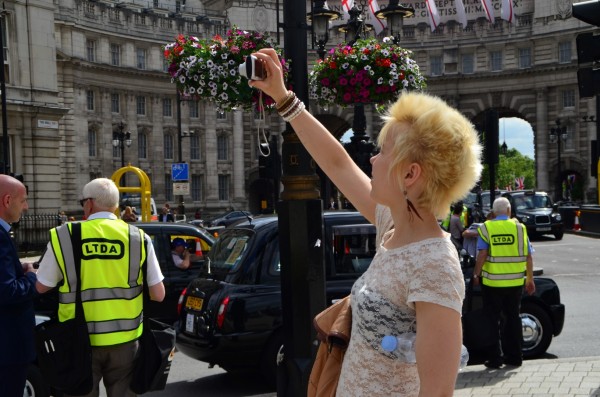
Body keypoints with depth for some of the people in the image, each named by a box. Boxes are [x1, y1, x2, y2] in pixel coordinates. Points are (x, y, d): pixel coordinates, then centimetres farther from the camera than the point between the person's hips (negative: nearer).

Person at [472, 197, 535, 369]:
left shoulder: (486, 228, -4)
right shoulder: (519, 227, 1)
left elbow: (482, 255, -13)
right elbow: (528, 256, 2)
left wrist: (476, 275, -2)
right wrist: (530, 279, 10)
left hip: (492, 282, -2)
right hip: (515, 282, 2)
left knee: (492, 320, 6)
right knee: (513, 318, 14)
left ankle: (495, 358, 8)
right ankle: (514, 357, 19)